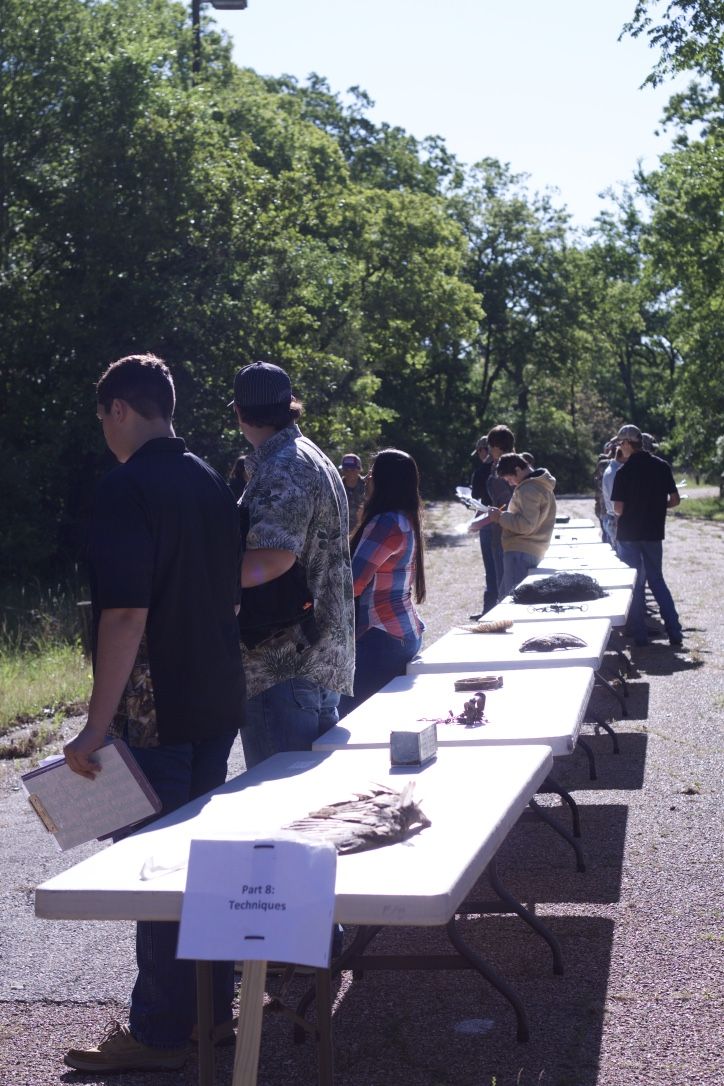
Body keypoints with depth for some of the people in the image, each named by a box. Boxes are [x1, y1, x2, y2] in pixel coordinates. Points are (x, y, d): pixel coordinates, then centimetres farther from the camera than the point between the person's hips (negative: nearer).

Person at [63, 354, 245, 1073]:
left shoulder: (127, 488, -15)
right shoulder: (212, 484, 10)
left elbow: (125, 614, -23)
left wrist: (98, 724, -21)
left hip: (155, 713, -8)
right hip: (218, 702, 8)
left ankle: (159, 1034, 9)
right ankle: (215, 1007, 27)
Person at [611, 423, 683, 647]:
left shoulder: (624, 471, -13)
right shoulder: (662, 466, 0)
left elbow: (618, 508, -14)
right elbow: (674, 500, 1)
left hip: (629, 533, -4)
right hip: (654, 531, 4)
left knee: (634, 583, 6)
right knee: (657, 579, 14)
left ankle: (639, 634, 8)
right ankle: (674, 631, 6)